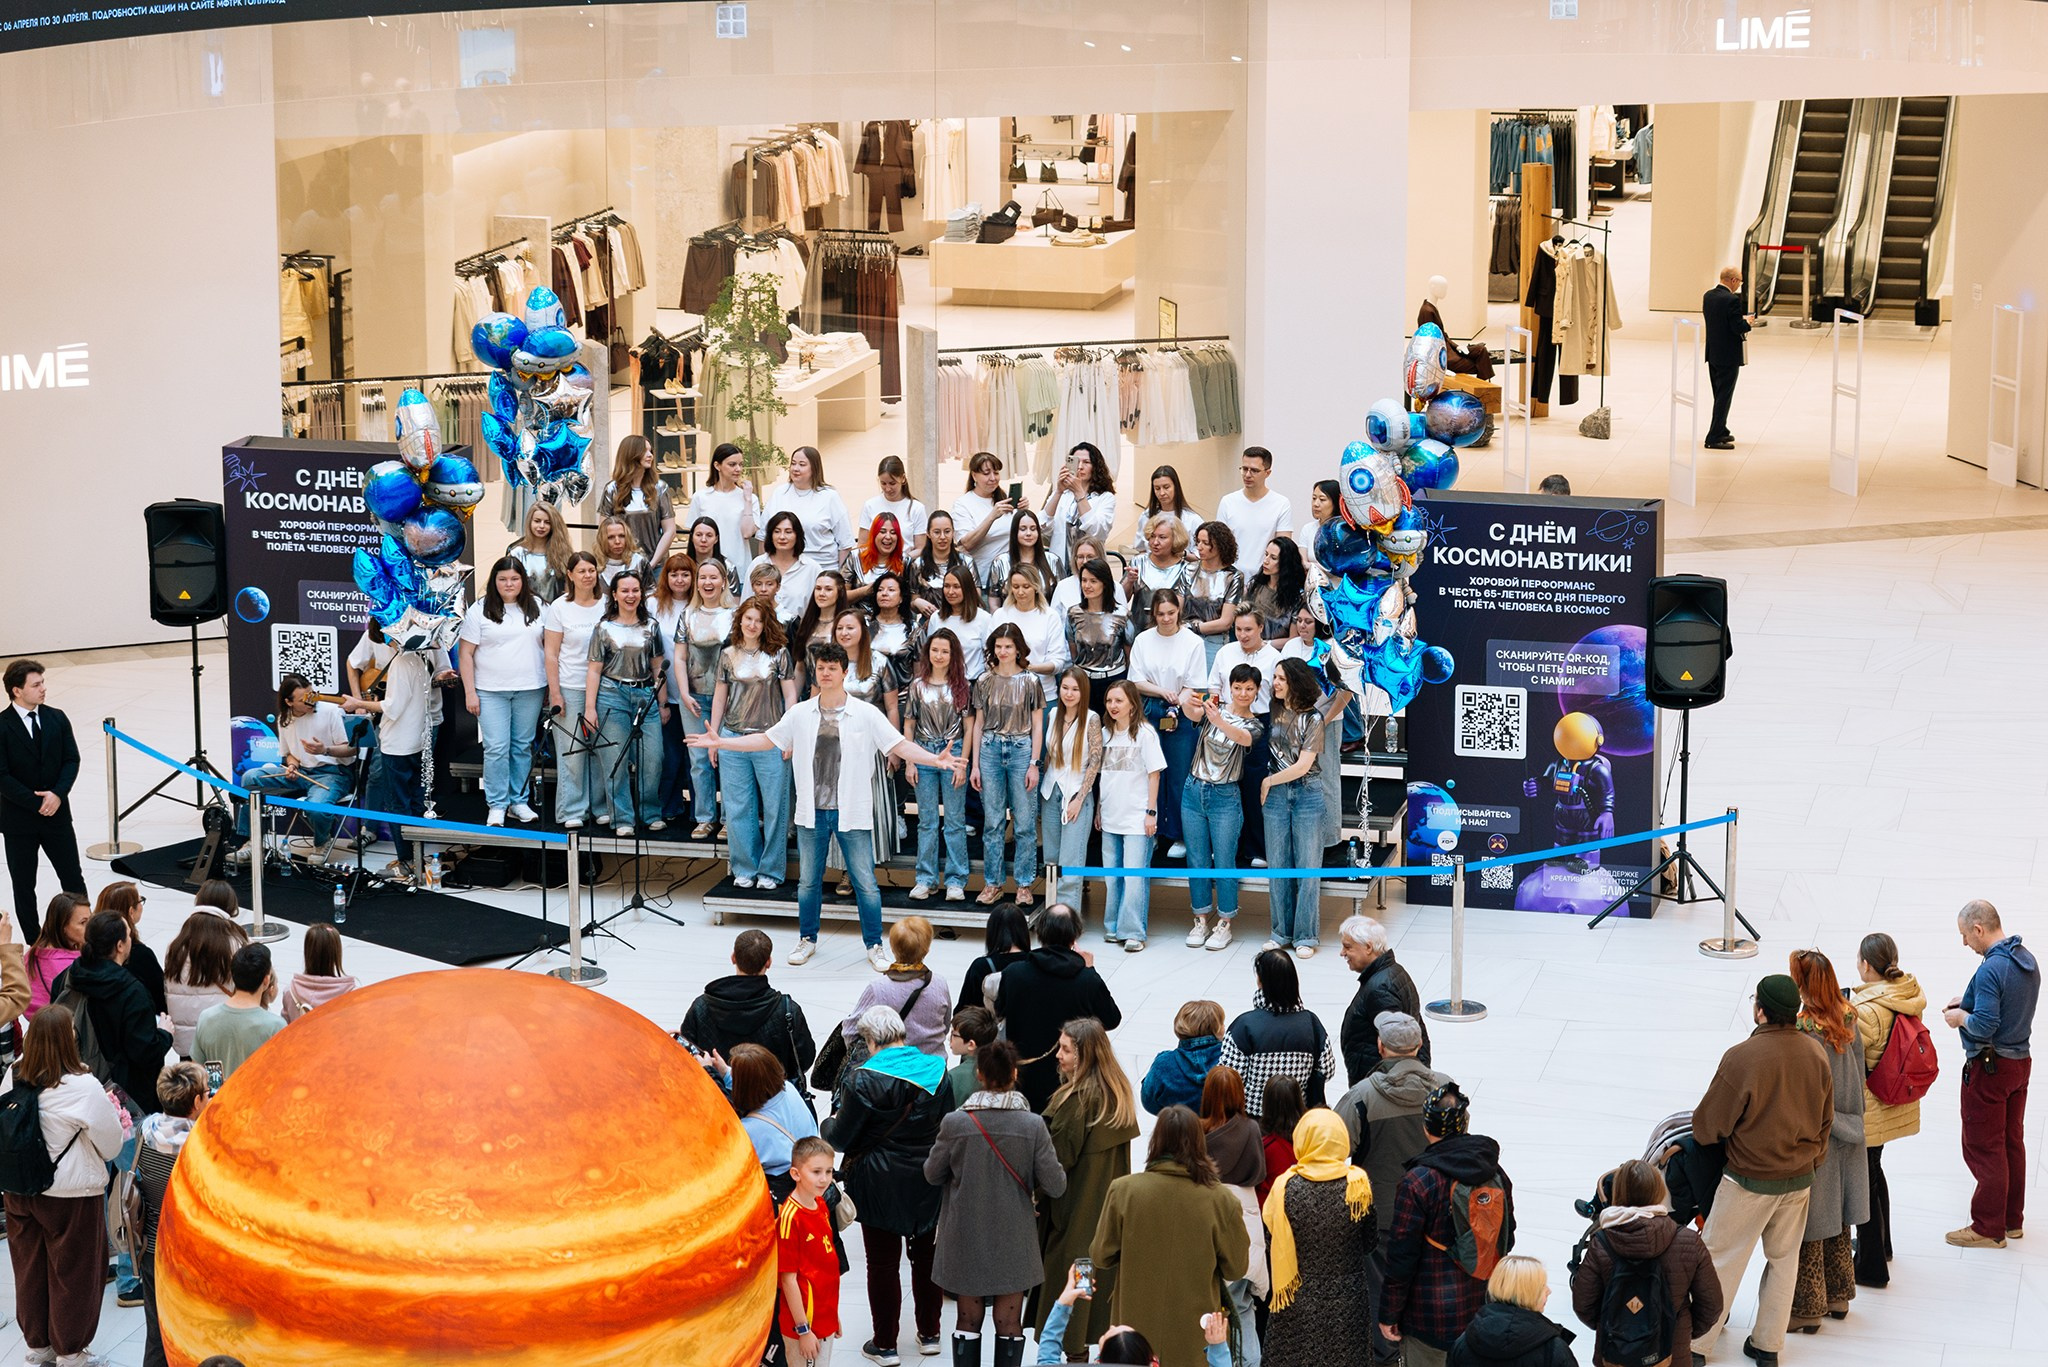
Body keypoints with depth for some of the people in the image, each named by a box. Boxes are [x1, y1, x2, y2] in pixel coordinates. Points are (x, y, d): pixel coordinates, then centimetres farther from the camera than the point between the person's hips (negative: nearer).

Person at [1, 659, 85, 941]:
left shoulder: (57, 719, 1)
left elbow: (71, 760, 1)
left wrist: (57, 794, -15)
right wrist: (36, 802, -16)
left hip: (57, 812, 3)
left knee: (73, 878, 8)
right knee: (24, 885, 8)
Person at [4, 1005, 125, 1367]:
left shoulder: (14, 1080, -6)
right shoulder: (83, 1087, -20)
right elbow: (111, 1147, -12)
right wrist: (113, 1114, 8)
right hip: (71, 1195, -5)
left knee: (30, 1268, 18)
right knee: (72, 1273, 10)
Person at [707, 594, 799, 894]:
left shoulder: (778, 654, 3)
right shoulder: (728, 655, 9)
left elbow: (790, 695, 2)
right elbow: (719, 697, 14)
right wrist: (712, 738, 11)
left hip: (770, 739, -2)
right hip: (733, 737, 2)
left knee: (773, 806, 0)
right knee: (737, 807, 4)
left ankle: (770, 871, 10)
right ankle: (745, 869, 15)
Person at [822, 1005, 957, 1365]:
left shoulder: (863, 1080, -19)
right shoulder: (937, 1070, -5)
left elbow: (840, 1137, -12)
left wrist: (828, 1124, 10)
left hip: (881, 1185, -4)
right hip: (929, 1183, 4)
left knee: (883, 1262, 8)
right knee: (926, 1255, 19)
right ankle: (929, 1333, 32)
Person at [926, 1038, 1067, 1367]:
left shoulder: (955, 1123, -15)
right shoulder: (1033, 1126, -15)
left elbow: (932, 1174, 0)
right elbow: (1055, 1186, -12)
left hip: (966, 1238, 0)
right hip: (1013, 1240, 0)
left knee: (967, 1318, 16)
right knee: (1009, 1322, 12)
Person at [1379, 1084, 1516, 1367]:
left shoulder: (1418, 1182, -19)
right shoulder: (1495, 1174, -1)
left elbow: (1401, 1256, -16)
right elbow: (1507, 1240, 10)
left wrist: (1388, 1315, -6)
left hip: (1431, 1317, -5)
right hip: (1483, 1310, 5)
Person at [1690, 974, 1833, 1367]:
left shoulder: (1742, 1057, -25)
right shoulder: (1816, 1052, -7)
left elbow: (1708, 1125, -17)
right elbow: (1826, 1120, 7)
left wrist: (1704, 1133, 7)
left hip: (1749, 1182, -5)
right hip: (1800, 1179, 5)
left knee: (1721, 1260, 7)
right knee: (1783, 1259, 19)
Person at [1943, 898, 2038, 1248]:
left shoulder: (1991, 969, -24)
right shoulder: (2027, 959, 6)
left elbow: (1984, 1027, -28)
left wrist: (1961, 1018, -9)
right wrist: (1970, 1003, 12)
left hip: (1990, 1067, -9)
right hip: (2021, 1060, 9)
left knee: (1983, 1147, -1)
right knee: (2012, 1142, 16)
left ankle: (1988, 1229, 5)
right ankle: (2012, 1219, 25)